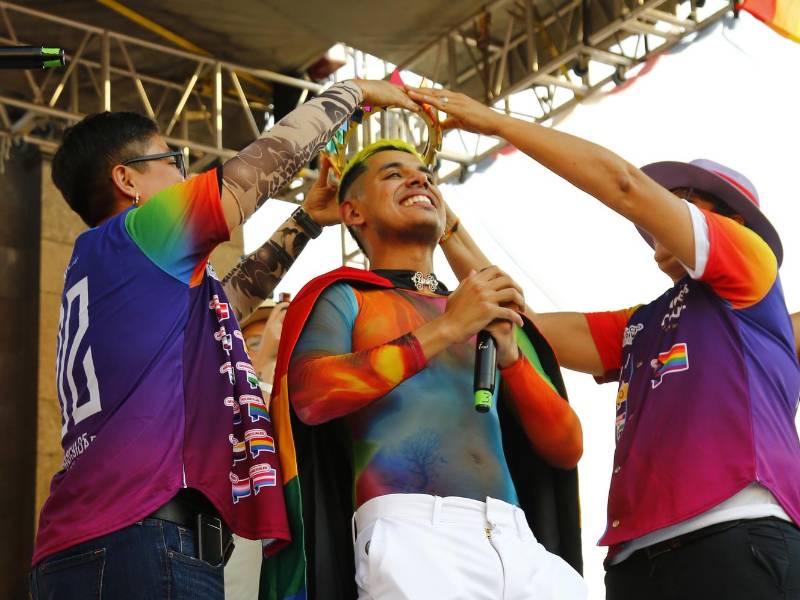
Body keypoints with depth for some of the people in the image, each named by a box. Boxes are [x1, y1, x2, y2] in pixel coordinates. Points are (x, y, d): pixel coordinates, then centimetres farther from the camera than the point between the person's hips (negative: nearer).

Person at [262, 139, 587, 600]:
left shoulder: (492, 312, 23)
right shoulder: (343, 298, 12)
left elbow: (567, 449, 15)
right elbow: (312, 396, -9)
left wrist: (509, 354, -1)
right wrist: (446, 329, -9)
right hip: (412, 534, -4)